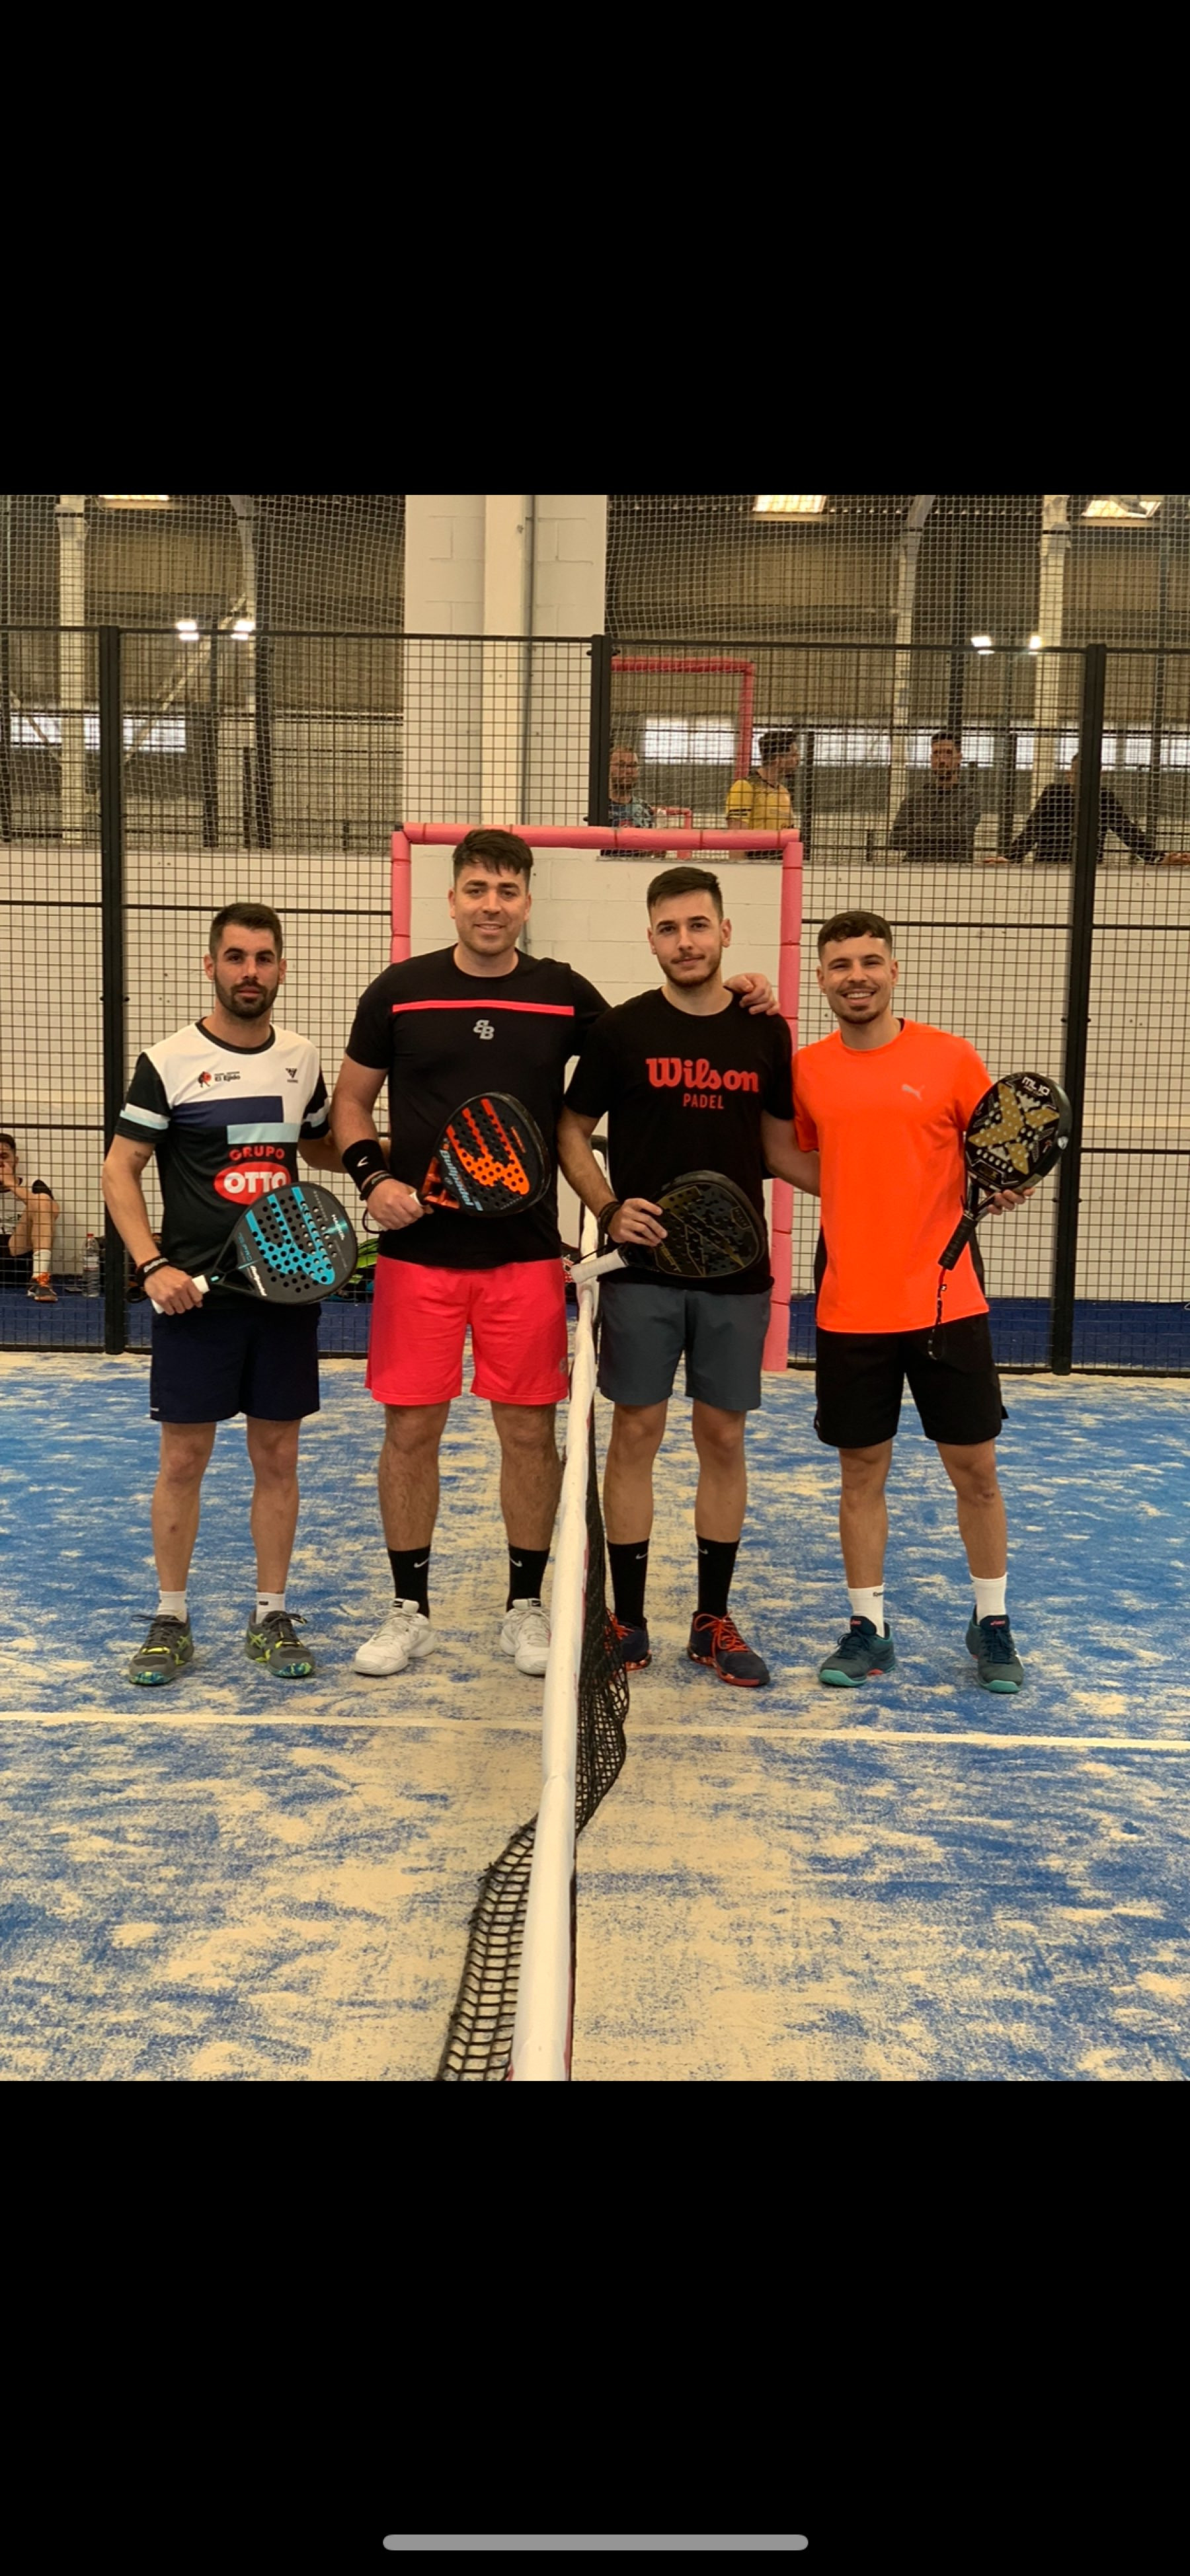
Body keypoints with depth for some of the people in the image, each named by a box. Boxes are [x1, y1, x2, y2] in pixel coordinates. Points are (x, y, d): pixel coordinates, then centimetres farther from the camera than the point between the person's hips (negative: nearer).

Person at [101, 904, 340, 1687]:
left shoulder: (302, 1058, 8)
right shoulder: (168, 1062, -4)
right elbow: (120, 1170, -1)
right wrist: (152, 1266, -12)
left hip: (287, 1290, 3)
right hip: (195, 1293, -3)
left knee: (278, 1454, 7)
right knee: (183, 1457, 2)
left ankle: (272, 1616, 19)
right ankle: (171, 1619, 18)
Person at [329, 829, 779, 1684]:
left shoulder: (564, 993, 4)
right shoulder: (399, 991, 3)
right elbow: (351, 1102, 11)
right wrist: (372, 1176, -7)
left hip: (527, 1254, 0)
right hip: (419, 1251, 0)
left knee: (530, 1431, 5)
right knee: (411, 1430, 4)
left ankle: (526, 1607, 21)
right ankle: (409, 1612, 20)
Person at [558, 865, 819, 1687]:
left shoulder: (766, 1034, 6)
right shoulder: (623, 1029, -1)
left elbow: (780, 1149, 13)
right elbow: (572, 1133, 5)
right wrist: (608, 1208, -11)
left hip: (737, 1273, 2)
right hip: (643, 1268, -2)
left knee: (724, 1438, 7)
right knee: (636, 1434, 2)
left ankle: (714, 1620, 20)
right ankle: (629, 1620, 15)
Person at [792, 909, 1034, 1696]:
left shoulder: (950, 1058, -2)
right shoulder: (806, 1070, 5)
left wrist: (1005, 1187, -15)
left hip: (947, 1301, -1)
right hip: (851, 1310, 2)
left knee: (975, 1469, 7)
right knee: (862, 1470, 9)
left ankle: (992, 1623, 25)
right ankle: (868, 1628, 23)